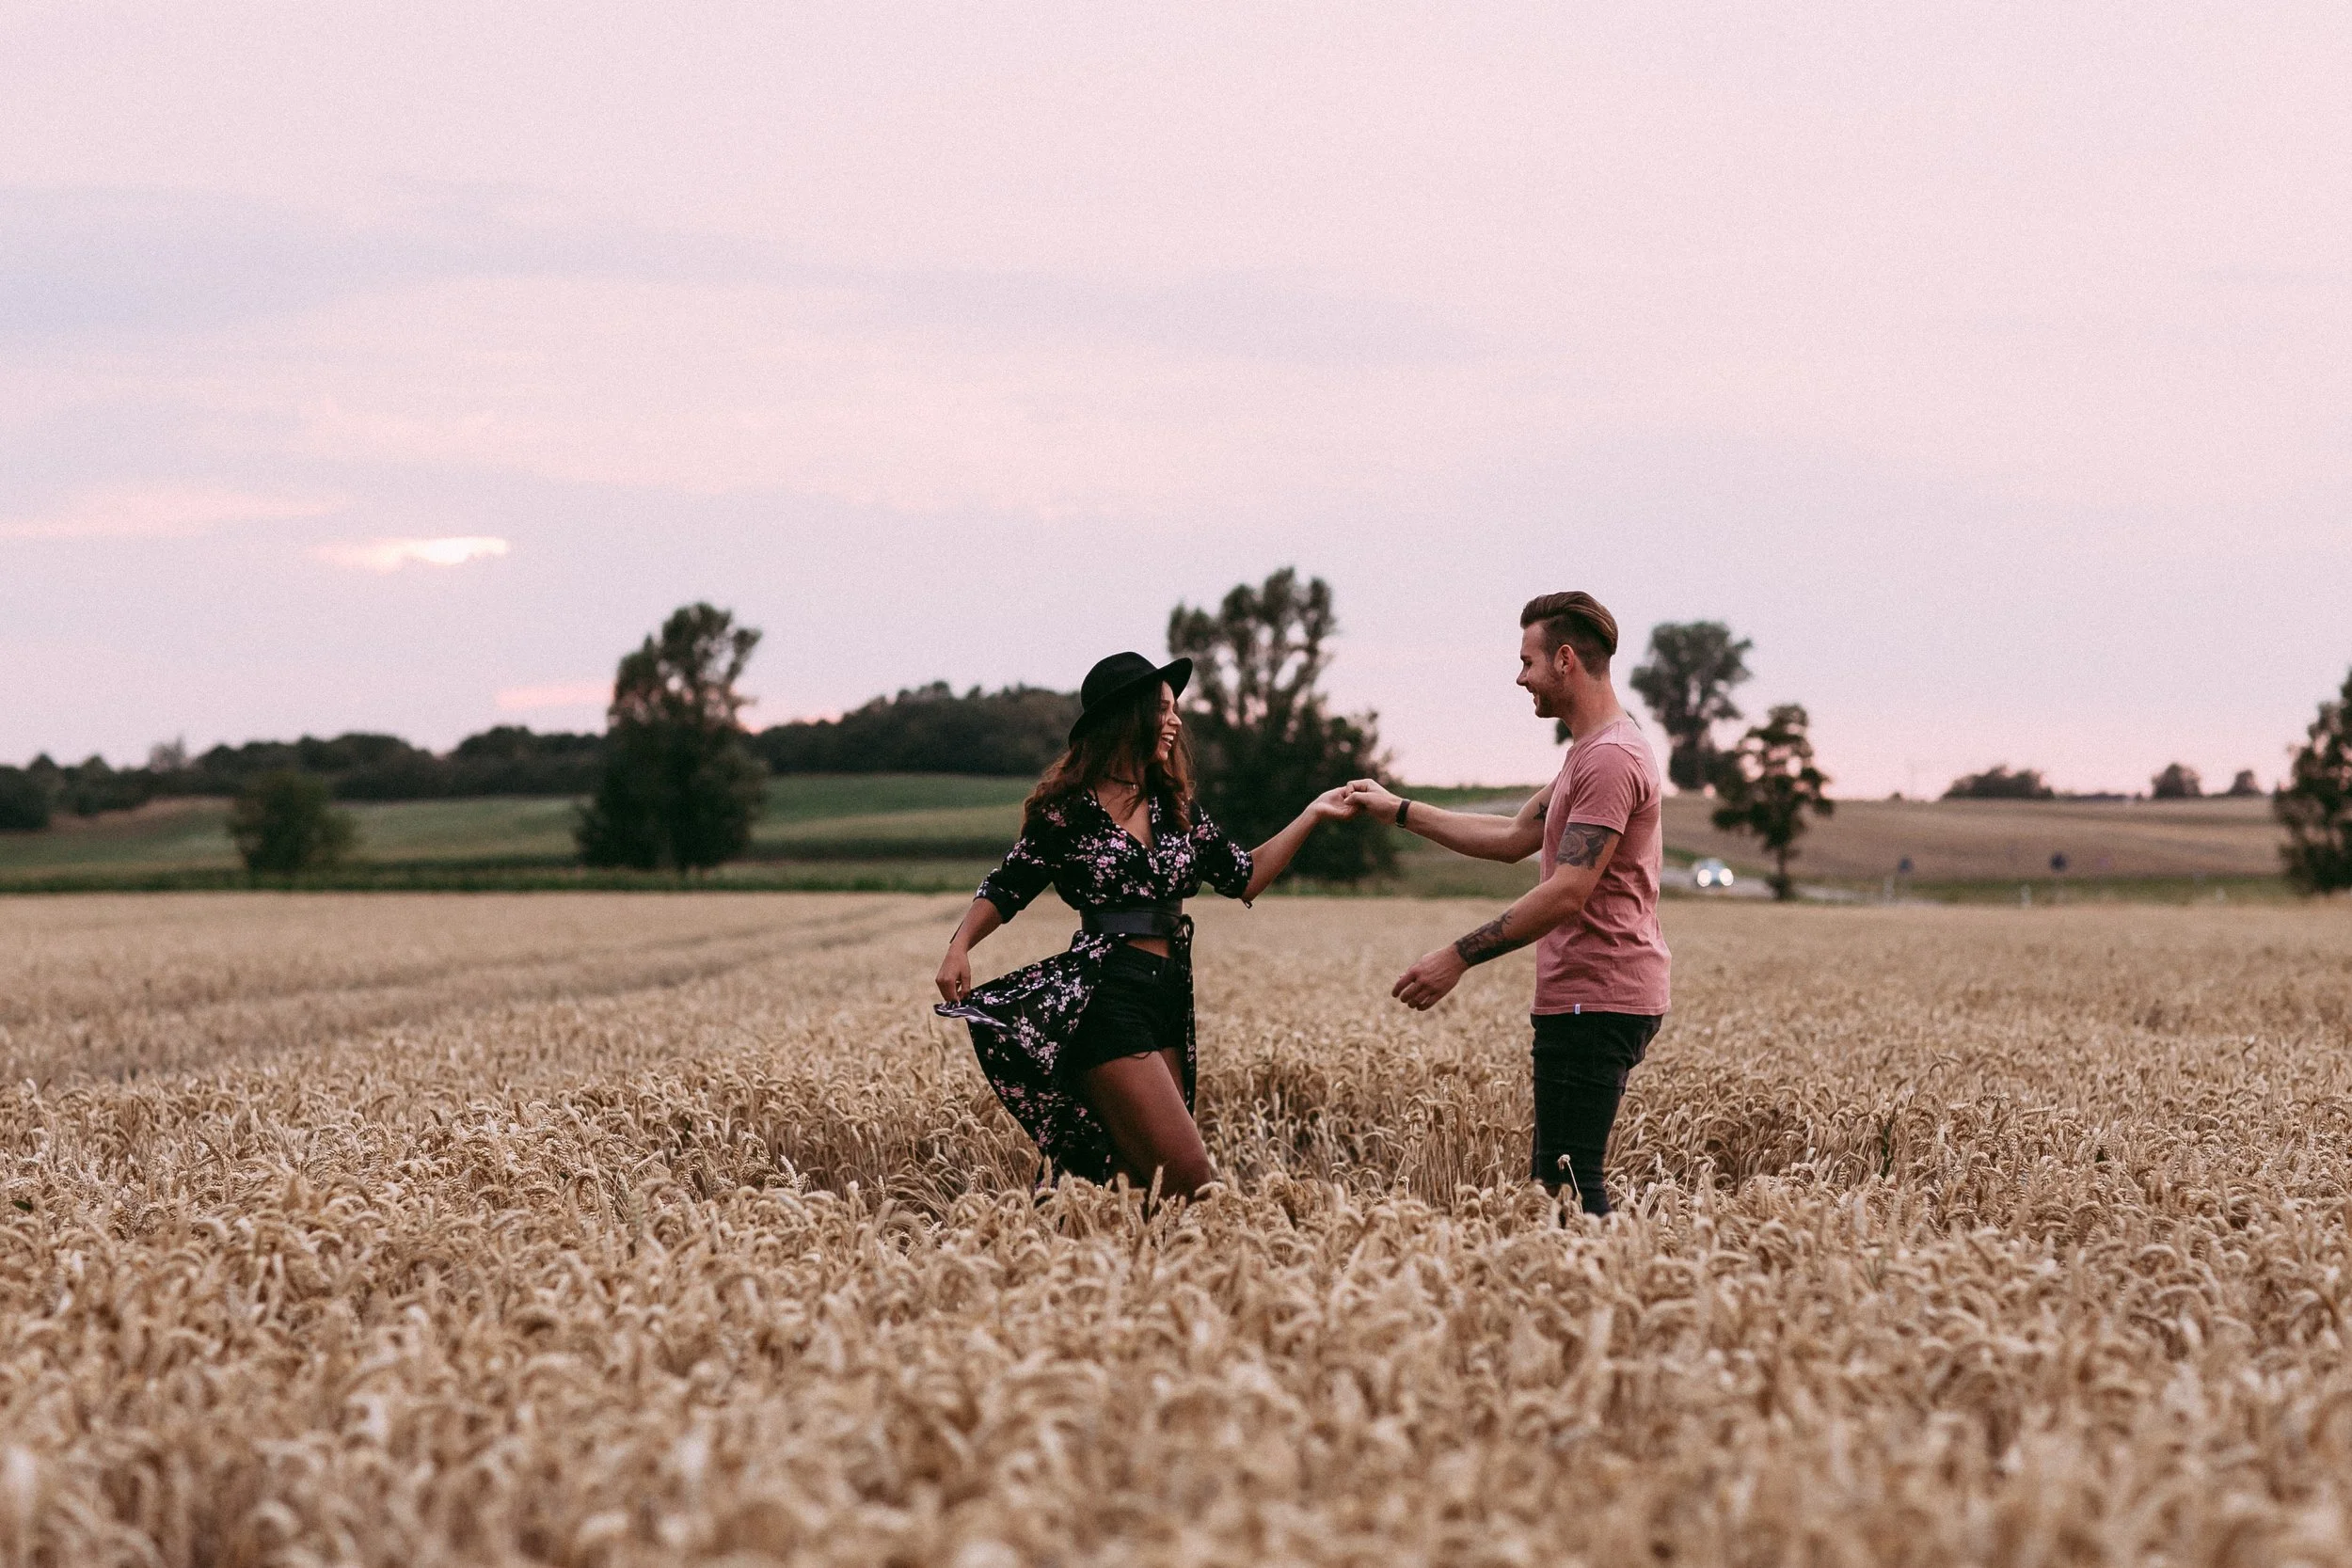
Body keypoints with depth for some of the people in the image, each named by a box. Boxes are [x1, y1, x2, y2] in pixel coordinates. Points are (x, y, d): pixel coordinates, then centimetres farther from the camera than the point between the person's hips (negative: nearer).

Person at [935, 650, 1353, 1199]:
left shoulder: (1176, 808, 14)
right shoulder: (1069, 809, -2)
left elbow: (1244, 878, 18)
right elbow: (1007, 887, 4)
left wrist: (1312, 815, 13)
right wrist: (960, 946, -12)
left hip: (1167, 1001, 7)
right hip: (1105, 1002, -7)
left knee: (1141, 1174, 0)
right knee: (1185, 1176, -16)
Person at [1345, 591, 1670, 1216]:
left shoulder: (1610, 758, -16)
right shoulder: (1590, 753, 21)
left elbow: (1567, 893, -22)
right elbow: (1515, 837, 25)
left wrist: (1459, 956, -21)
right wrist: (1400, 811, 23)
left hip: (1595, 1002, -11)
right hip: (1593, 999, 11)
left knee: (1568, 1185, -13)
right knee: (1557, 1183, 10)